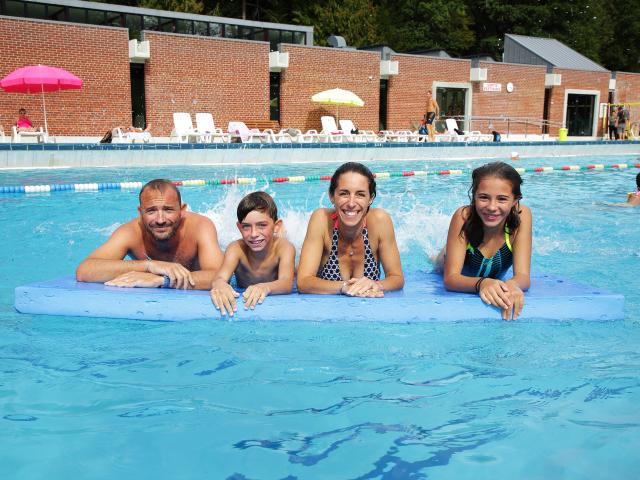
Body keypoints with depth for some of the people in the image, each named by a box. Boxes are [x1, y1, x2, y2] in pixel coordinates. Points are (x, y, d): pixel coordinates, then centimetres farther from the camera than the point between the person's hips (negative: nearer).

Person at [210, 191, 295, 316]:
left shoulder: (284, 247, -23)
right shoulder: (237, 249, -20)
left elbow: (287, 283, -40)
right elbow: (221, 277, -37)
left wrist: (265, 287, -65)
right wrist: (219, 284, -65)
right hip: (242, 301, 0)